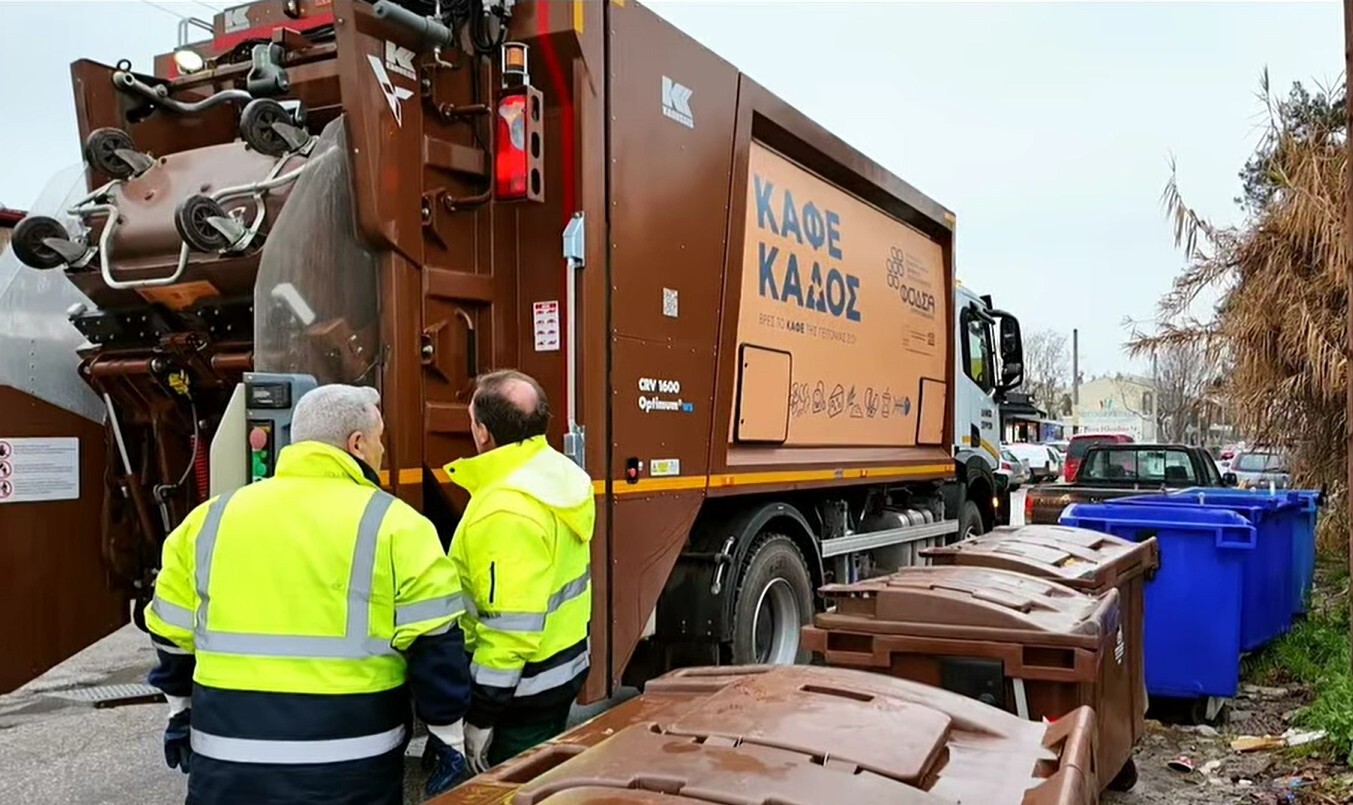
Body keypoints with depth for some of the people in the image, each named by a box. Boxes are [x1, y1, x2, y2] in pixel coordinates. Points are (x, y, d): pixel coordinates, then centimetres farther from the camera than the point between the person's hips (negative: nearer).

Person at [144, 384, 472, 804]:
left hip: (230, 760, 3)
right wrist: (448, 736, 2)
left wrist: (181, 709, 28)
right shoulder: (394, 525, -8)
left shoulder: (212, 518, 5)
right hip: (350, 765, -3)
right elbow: (435, 644, -8)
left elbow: (171, 631, 14)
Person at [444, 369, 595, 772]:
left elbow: (512, 628, -27)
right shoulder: (560, 473, 1)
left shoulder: (507, 510, -28)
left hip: (524, 687, -9)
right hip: (565, 664, 9)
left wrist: (480, 715, -18)